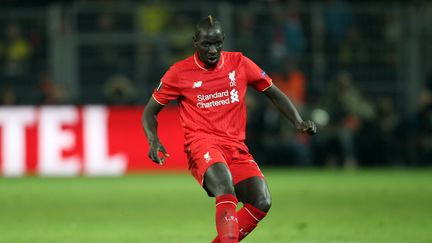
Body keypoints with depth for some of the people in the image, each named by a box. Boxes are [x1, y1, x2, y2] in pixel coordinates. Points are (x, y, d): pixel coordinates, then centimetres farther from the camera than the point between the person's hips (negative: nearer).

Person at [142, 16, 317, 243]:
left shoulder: (239, 63, 9)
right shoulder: (179, 73, 2)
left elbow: (274, 94, 19)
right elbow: (150, 111, 11)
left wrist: (298, 123, 4)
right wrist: (153, 141, -10)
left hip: (236, 147, 4)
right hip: (202, 145, -4)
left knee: (262, 203, -17)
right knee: (224, 182, -36)